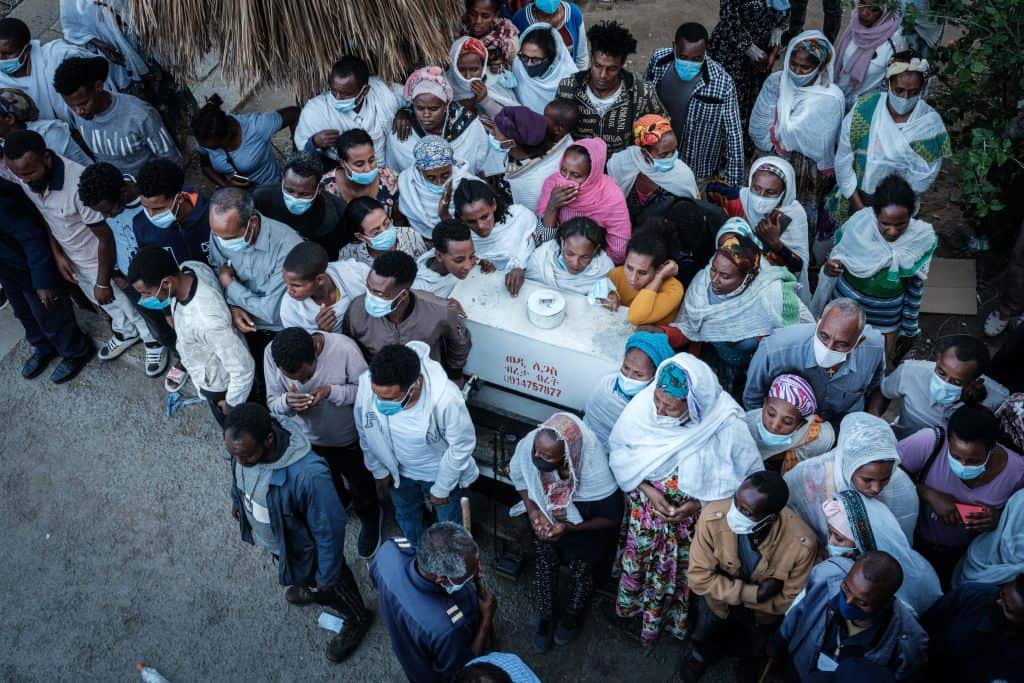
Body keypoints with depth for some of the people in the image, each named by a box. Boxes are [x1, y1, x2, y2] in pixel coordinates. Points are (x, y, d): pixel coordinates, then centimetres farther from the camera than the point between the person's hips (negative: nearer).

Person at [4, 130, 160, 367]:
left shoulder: (79, 184, -38)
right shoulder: (25, 181, -17)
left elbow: (105, 237, -28)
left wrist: (103, 282, -19)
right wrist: (57, 255, -3)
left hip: (103, 260, -6)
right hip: (73, 260, 6)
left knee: (129, 303, 17)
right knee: (105, 303, 29)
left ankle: (152, 338, 44)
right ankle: (126, 332, 56)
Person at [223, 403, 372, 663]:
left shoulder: (308, 475, -47)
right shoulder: (243, 443, -27)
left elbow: (329, 530, -30)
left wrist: (326, 576, -17)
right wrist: (237, 499, 18)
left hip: (302, 549, -5)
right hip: (271, 539, 5)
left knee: (330, 590, 26)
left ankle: (357, 620, 57)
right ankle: (309, 589, 70)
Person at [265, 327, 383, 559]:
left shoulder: (344, 348, -37)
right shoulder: (272, 353, -28)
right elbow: (272, 403, -16)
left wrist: (331, 391, -39)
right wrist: (286, 401, -40)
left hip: (349, 440, -2)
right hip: (307, 440, 3)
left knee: (361, 488, 25)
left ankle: (371, 521, 58)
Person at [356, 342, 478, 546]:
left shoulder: (445, 398, -42)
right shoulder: (366, 384, -32)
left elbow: (462, 445, -23)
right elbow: (366, 433, -10)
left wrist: (442, 488, -12)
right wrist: (379, 471, 3)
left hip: (442, 471, -3)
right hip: (398, 470, 3)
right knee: (406, 517, 31)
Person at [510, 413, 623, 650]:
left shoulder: (596, 472, -44)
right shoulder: (529, 444, -36)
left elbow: (611, 518, -23)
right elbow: (519, 477, -10)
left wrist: (569, 528, -32)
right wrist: (533, 511, -23)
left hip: (584, 529, -2)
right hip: (545, 519, 2)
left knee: (581, 573, 23)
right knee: (545, 566, 22)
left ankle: (573, 615, 56)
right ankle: (545, 615, 52)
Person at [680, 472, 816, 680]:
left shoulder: (802, 545, -36)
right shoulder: (713, 516, -36)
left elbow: (791, 601, -18)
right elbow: (699, 577, -25)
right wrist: (755, 593, -31)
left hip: (764, 614, 0)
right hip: (719, 602, 0)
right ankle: (711, 649, 52)